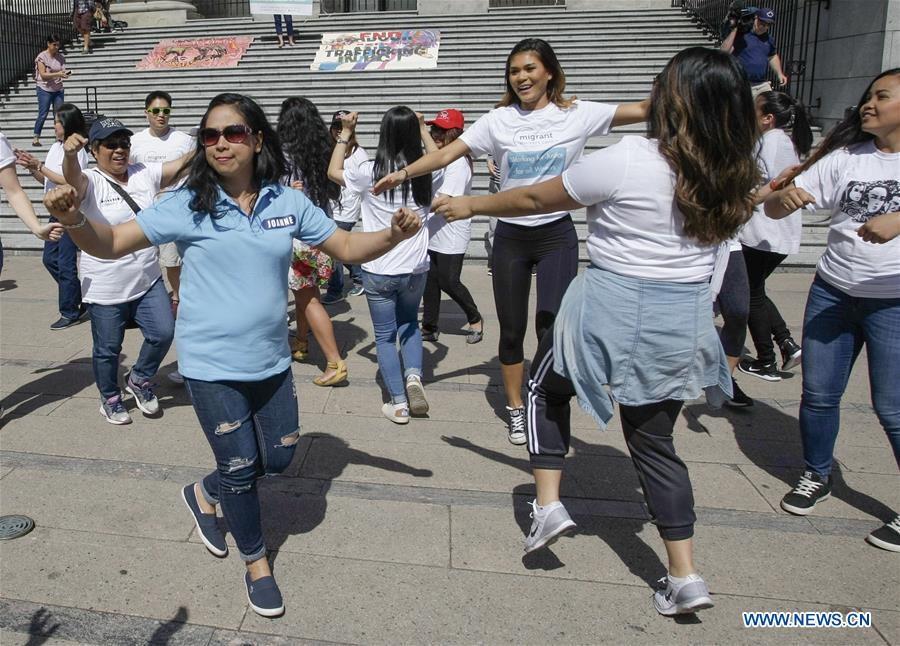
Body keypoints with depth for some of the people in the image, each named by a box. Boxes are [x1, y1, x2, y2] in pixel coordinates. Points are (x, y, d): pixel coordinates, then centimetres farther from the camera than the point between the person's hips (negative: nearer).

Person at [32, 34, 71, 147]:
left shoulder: (61, 57, 6)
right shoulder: (42, 57, -7)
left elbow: (63, 71, 7)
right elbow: (43, 74, -13)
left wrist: (65, 74, -17)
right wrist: (57, 74, -25)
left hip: (58, 89, 4)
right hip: (44, 89, -4)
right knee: (43, 114, -5)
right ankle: (36, 138, 3)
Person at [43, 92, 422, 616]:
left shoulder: (288, 203, -4)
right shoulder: (188, 205, -11)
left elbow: (347, 247, 3)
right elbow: (111, 244, -12)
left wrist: (393, 235, -16)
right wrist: (74, 218, -33)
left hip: (272, 361, 4)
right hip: (212, 365, -3)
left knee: (279, 458, 15)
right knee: (241, 469, 6)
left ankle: (205, 493, 45)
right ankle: (256, 561, 34)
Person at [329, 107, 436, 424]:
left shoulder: (371, 171, -14)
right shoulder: (424, 172, -5)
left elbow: (334, 171, 8)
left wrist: (345, 133, 13)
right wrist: (423, 131, 27)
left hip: (379, 271, -3)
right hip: (416, 268, 3)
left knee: (385, 336, 12)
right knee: (409, 324, 27)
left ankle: (399, 404, 13)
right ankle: (413, 375, 4)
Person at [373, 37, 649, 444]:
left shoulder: (577, 114, -1)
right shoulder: (499, 120, 1)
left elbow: (644, 110, -5)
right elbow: (446, 155, -3)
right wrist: (405, 172, -13)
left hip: (557, 234, -1)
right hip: (510, 236, 1)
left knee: (552, 325, -10)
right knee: (512, 330, 7)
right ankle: (516, 410, 26)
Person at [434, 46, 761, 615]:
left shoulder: (626, 161, -15)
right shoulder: (737, 177, 1)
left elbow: (534, 199, -5)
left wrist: (469, 205, 9)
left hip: (611, 309, -5)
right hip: (686, 322, 5)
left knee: (546, 387, 23)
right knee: (654, 438, 17)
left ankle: (548, 504, 15)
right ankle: (685, 576, 19)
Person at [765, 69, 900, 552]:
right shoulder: (844, 158, 3)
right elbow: (772, 209, -1)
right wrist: (784, 197, -23)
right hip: (831, 293, 4)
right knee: (818, 393, 10)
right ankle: (816, 477, 32)